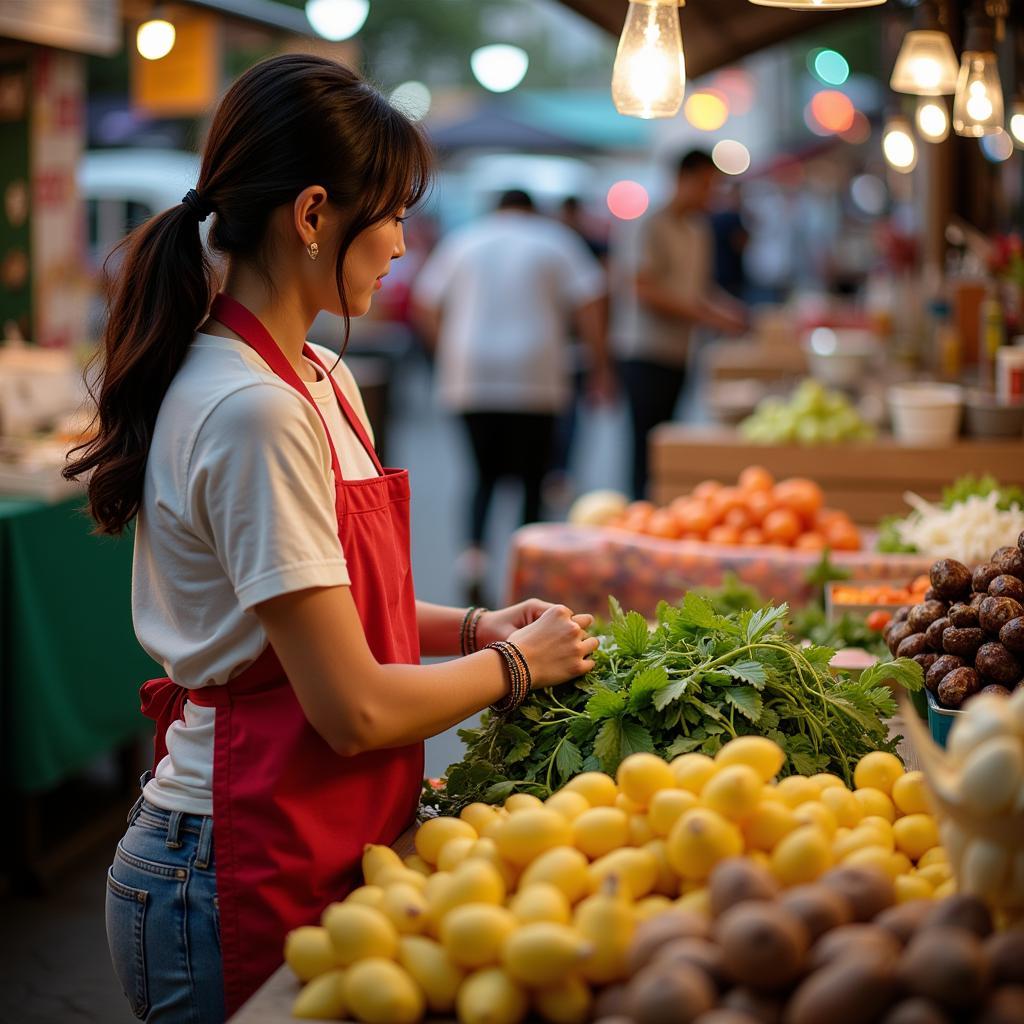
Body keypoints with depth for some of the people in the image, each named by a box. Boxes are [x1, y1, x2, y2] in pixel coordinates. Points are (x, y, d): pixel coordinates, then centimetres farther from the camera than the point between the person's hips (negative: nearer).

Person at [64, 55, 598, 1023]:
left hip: (311, 857, 9)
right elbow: (355, 709, -22)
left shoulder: (323, 380, 8)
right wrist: (516, 663, -6)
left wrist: (467, 626, 6)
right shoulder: (254, 414, -22)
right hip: (240, 879, -9)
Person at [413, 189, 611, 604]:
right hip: (533, 378, -2)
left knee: (486, 472, 11)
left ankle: (474, 552, -10)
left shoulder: (464, 240, 15)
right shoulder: (556, 240, 9)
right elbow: (588, 303, -1)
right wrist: (599, 364, 3)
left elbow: (424, 303, 11)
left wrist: (449, 347, 19)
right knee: (531, 476, 5)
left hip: (470, 377, 2)